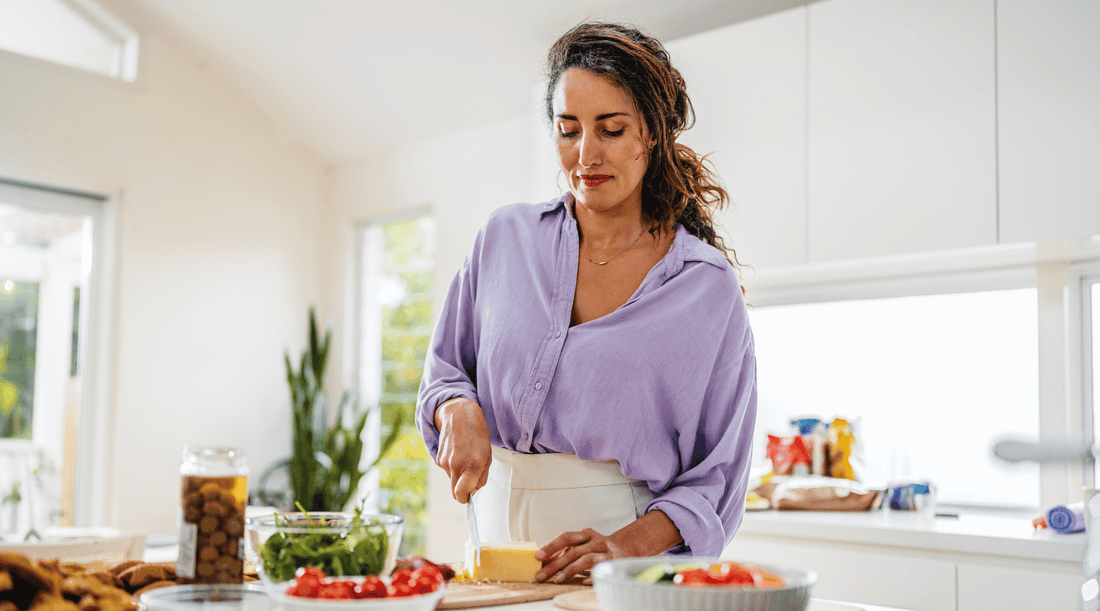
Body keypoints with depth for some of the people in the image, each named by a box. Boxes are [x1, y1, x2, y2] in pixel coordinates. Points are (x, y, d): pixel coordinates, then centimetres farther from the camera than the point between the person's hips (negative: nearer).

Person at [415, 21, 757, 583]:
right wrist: (460, 411, -6)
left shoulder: (709, 288, -3)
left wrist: (630, 543, -17)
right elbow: (444, 369, 15)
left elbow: (715, 476, -2)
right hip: (499, 532, 3)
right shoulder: (505, 238, 7)